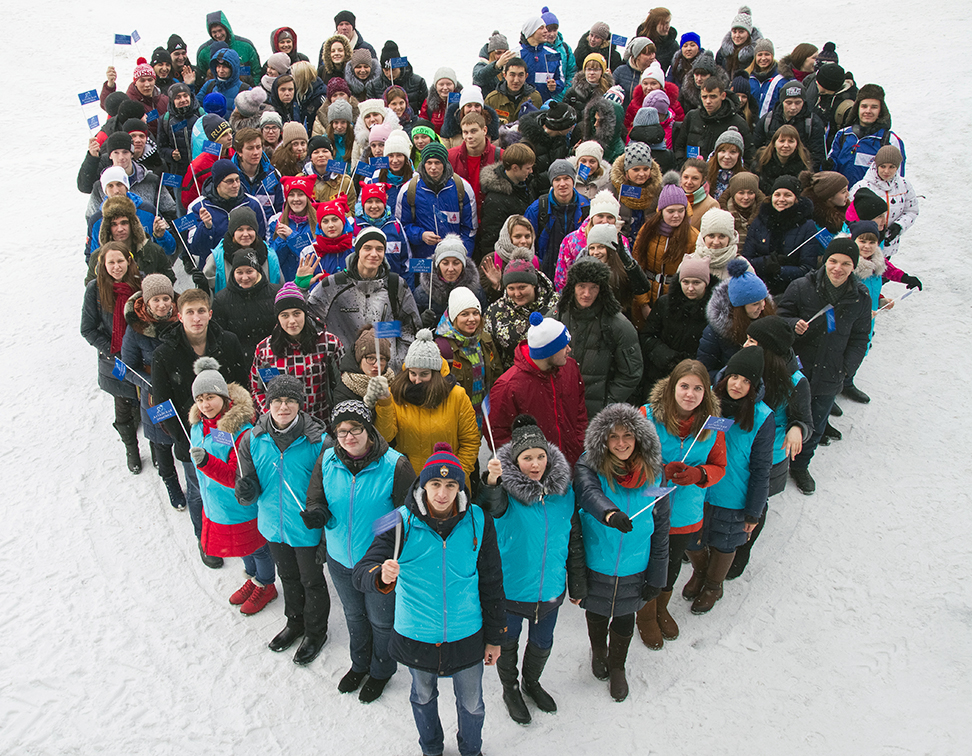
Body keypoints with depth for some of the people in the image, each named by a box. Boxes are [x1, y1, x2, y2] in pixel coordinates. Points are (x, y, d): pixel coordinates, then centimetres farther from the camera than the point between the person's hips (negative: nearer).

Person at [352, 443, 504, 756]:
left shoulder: (478, 522, -12)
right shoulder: (402, 522, -17)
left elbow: (492, 583, -2)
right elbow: (362, 573, -23)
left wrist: (494, 637, 4)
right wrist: (381, 577, -46)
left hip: (467, 637, 0)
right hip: (416, 636, 0)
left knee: (472, 704, 20)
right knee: (423, 698, 24)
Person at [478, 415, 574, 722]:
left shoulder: (563, 488, -7)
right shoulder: (507, 489, -20)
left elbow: (571, 535, 6)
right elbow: (492, 506, -44)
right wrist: (491, 482, -65)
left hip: (551, 587, 4)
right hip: (510, 586, -4)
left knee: (542, 642, 24)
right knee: (507, 642, 19)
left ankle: (531, 682, 53)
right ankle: (510, 689, 46)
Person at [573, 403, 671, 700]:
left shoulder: (653, 474, -10)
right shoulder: (589, 468, -18)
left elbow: (661, 528, -2)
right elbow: (589, 493, -40)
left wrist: (656, 574, -1)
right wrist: (610, 513, -62)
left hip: (634, 568, 1)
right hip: (596, 566, -1)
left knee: (624, 621, 20)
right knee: (597, 615, 23)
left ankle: (617, 667, 50)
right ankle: (598, 652, 56)